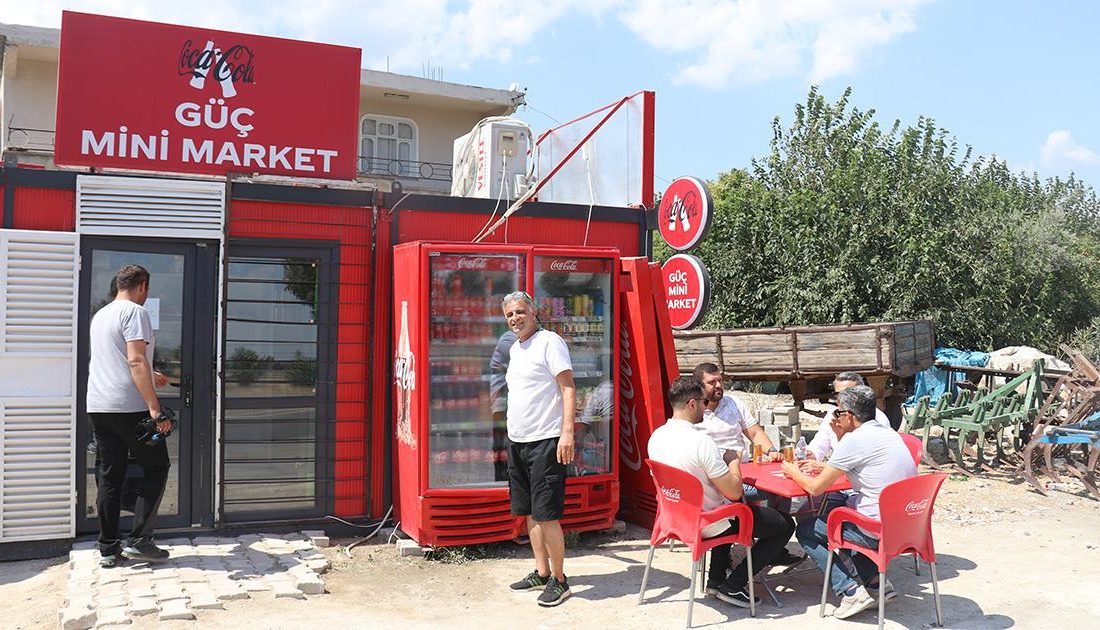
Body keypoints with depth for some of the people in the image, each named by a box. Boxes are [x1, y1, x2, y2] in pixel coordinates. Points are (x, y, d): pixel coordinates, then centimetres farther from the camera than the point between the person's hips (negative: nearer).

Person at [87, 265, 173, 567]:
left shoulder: (100, 315, 19)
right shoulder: (134, 312, -8)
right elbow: (137, 361, -20)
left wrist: (151, 378, 51)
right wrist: (154, 408, -23)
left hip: (98, 407, 8)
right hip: (130, 406, -8)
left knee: (108, 477, 10)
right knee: (156, 467, 4)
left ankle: (108, 548, 12)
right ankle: (140, 540, 0)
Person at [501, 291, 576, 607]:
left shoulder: (549, 342, -9)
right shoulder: (514, 349, 16)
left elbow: (568, 388, -15)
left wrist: (567, 432, -23)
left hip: (545, 442, -9)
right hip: (517, 441, 9)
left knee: (546, 515, -6)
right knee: (530, 512, 14)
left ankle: (559, 581, 6)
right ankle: (542, 573, 25)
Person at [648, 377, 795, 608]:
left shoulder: (656, 436, -3)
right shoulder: (701, 441, -28)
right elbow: (734, 492, -23)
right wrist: (735, 463, -4)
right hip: (708, 525, -8)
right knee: (784, 526, 5)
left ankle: (716, 580, 32)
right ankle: (733, 586, 7)